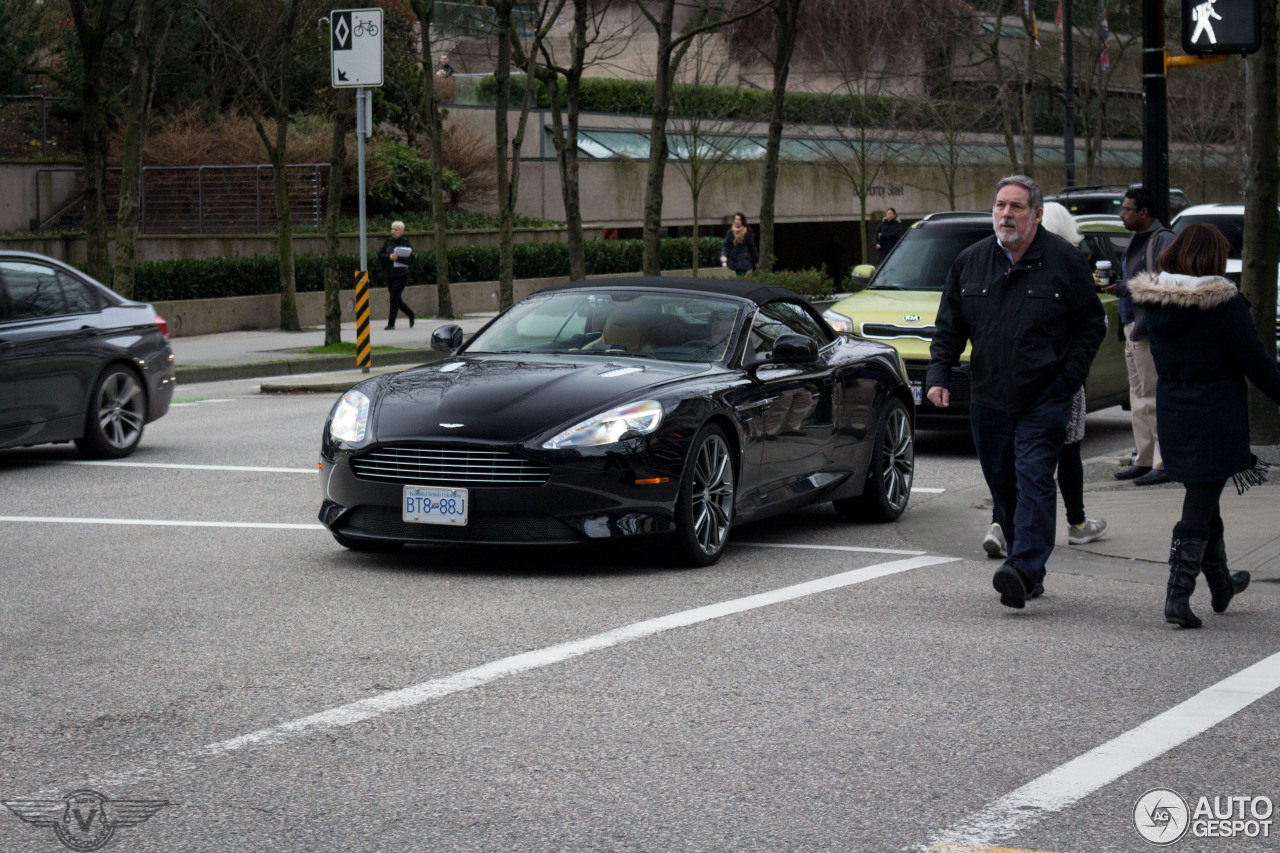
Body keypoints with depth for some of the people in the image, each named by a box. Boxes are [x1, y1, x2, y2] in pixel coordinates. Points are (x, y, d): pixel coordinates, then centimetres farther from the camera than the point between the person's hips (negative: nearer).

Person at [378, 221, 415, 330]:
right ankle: (411, 314, 33)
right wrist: (389, 257, -15)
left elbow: (411, 259, -10)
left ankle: (391, 323, -5)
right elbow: (379, 255, 3)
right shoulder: (388, 241, 8)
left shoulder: (406, 242, -4)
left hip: (401, 275, -5)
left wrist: (398, 258, -23)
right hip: (389, 275, 5)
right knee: (396, 300, 10)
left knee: (394, 297, -11)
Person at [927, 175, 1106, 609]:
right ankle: (1030, 574, 18)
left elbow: (1091, 325, 2)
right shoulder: (970, 261, 8)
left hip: (1044, 398, -4)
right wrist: (938, 374, -2)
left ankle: (1024, 568, -23)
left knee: (1033, 479, -15)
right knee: (1003, 486, 8)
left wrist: (1068, 378, -8)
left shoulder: (1064, 261, -2)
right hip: (988, 397, 5)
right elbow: (949, 327, 12)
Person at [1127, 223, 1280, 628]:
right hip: (1216, 416, -6)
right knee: (1199, 507, -2)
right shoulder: (1224, 302, -16)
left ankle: (1221, 584, 35)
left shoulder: (1153, 302, 0)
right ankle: (1177, 596, -7)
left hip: (1172, 413, 6)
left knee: (1202, 499, 21)